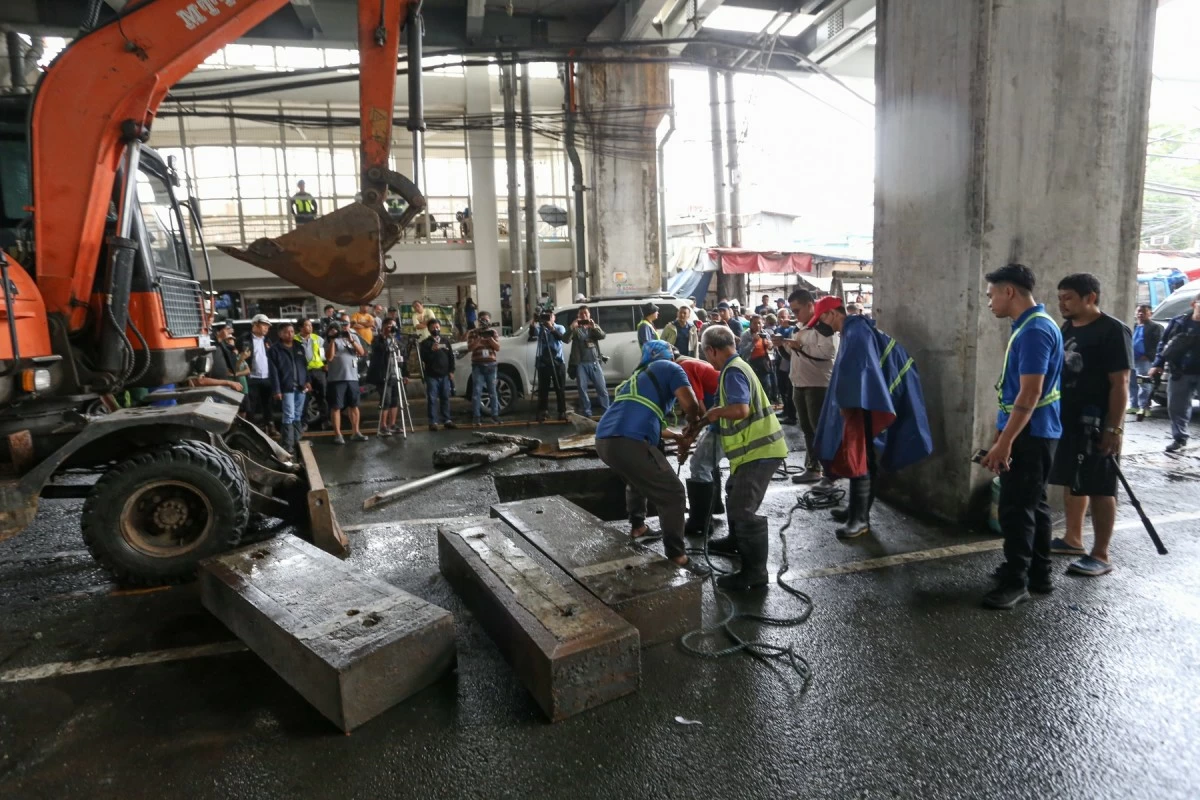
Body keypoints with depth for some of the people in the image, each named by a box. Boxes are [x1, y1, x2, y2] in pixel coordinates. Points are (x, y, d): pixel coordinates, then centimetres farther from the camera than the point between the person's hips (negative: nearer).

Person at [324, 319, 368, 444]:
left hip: (352, 377, 4)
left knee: (354, 405, 9)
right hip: (336, 378, -4)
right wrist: (332, 340, -16)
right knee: (336, 407, -1)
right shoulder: (330, 339, -1)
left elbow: (362, 352, -1)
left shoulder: (354, 336, 11)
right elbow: (329, 357, -11)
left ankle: (356, 432, 17)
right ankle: (337, 434, 3)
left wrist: (351, 340, -12)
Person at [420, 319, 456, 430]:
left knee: (445, 398, 6)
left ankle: (447, 420, 12)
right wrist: (432, 350, -24)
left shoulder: (446, 340, 12)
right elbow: (423, 358, -9)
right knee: (432, 399, -3)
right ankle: (433, 422, -2)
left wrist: (451, 370, 5)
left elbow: (451, 356, 13)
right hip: (431, 375, -3)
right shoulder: (425, 342, 1)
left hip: (445, 375, 3)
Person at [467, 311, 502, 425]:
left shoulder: (493, 332, 10)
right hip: (477, 365, -2)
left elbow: (498, 348, 2)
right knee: (477, 391, -5)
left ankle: (495, 415, 10)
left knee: (493, 391, 5)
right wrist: (479, 338, -18)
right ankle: (475, 418, -4)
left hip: (491, 365, 2)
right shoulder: (473, 332, 5)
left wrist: (490, 338, -12)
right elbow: (470, 348, -6)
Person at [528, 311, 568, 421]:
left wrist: (552, 328, -31)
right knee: (543, 389, 2)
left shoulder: (560, 328, 7)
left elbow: (562, 337, -15)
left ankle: (562, 412, 9)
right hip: (543, 363, 0)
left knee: (560, 389, 4)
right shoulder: (540, 328, 7)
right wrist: (532, 324, -34)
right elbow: (532, 334, -15)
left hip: (558, 362, 0)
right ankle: (541, 413, 6)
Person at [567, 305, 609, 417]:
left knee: (602, 389, 1)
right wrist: (572, 327, -24)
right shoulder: (575, 329, 8)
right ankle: (587, 414, 7)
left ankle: (606, 413, 8)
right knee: (583, 389, 1)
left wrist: (594, 327, -21)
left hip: (594, 362, 1)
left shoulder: (594, 326, 14)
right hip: (580, 363, -1)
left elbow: (603, 336, -5)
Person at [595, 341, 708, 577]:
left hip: (604, 439, 8)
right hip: (629, 442, -8)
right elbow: (689, 403, -4)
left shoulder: (638, 375, 35)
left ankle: (637, 527, 45)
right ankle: (677, 556, 2)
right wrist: (694, 423, 18)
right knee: (672, 493, 2)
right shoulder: (670, 368, 13)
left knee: (638, 479, 36)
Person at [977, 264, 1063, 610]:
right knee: (1033, 505, 16)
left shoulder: (1034, 330, -19)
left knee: (1016, 509, -4)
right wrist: (1005, 435, 22)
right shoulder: (1033, 325, 13)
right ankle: (1038, 574, 26)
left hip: (1028, 435, -10)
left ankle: (1015, 581, 5)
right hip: (1033, 433, 10)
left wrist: (1004, 442, -26)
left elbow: (1030, 394, -25)